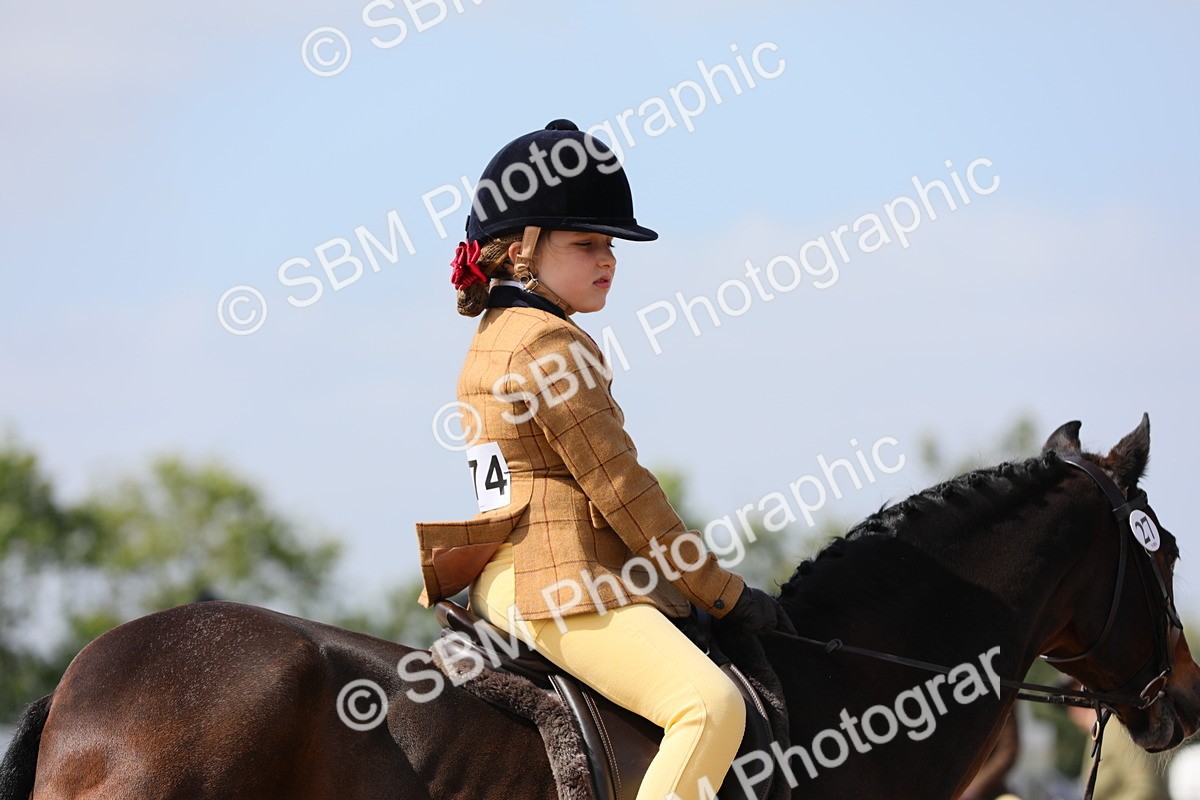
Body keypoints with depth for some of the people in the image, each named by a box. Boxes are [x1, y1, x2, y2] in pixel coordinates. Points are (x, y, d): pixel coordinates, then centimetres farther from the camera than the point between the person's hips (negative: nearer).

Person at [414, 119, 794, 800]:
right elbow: (620, 489, -13)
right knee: (711, 705, -27)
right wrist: (723, 592, -7)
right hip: (562, 578, -11)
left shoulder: (494, 335, 20)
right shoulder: (551, 343, -11)